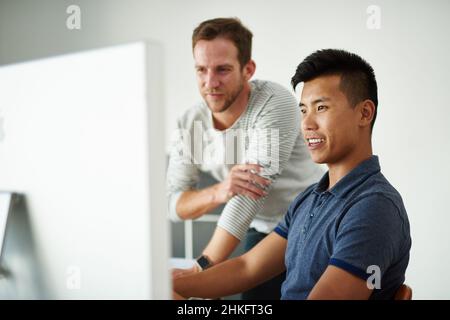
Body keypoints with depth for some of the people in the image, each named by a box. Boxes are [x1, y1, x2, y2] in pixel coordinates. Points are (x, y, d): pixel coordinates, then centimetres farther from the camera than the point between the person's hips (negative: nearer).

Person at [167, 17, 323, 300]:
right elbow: (174, 203, -12)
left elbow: (250, 195, -33)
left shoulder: (276, 104, -27)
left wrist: (202, 267, -37)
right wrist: (219, 192, -34)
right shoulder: (190, 124, -10)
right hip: (260, 232, 4)